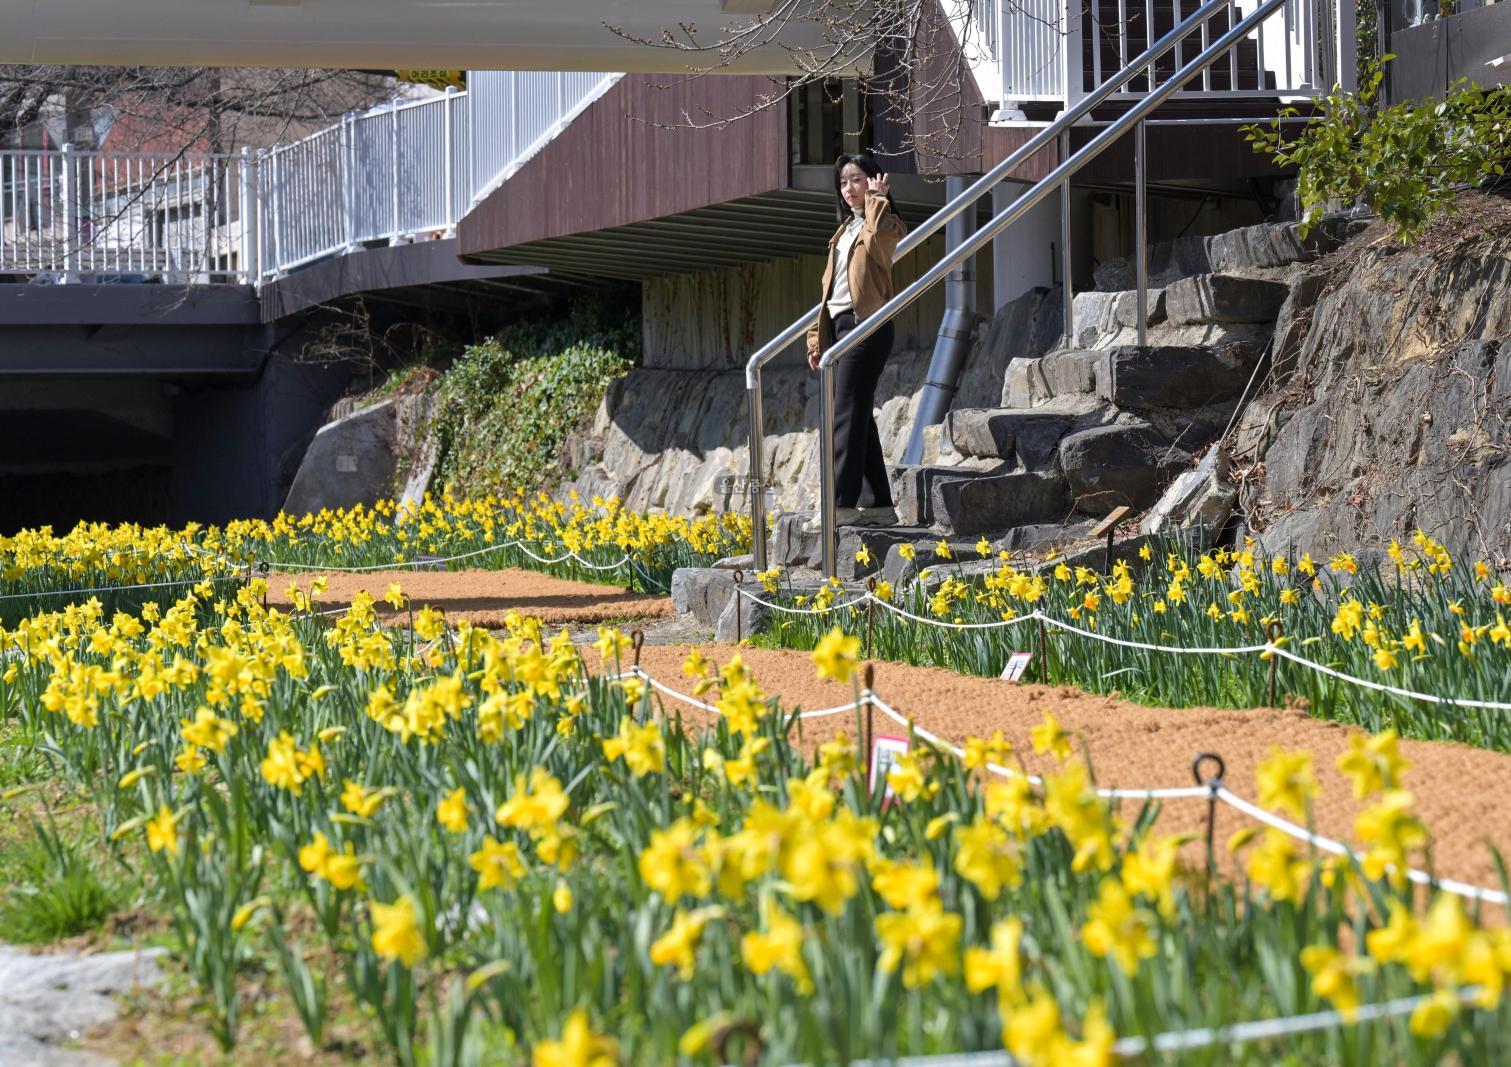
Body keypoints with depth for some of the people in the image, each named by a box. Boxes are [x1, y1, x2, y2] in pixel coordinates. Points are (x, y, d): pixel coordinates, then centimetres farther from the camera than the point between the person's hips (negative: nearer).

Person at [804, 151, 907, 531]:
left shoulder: (885, 225, -4)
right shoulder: (846, 229, 22)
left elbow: (877, 235, -32)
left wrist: (877, 199, -16)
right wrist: (817, 337, 19)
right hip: (840, 326, 9)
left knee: (847, 415, -12)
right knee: (858, 415, 8)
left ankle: (842, 503, -14)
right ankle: (878, 503, 10)